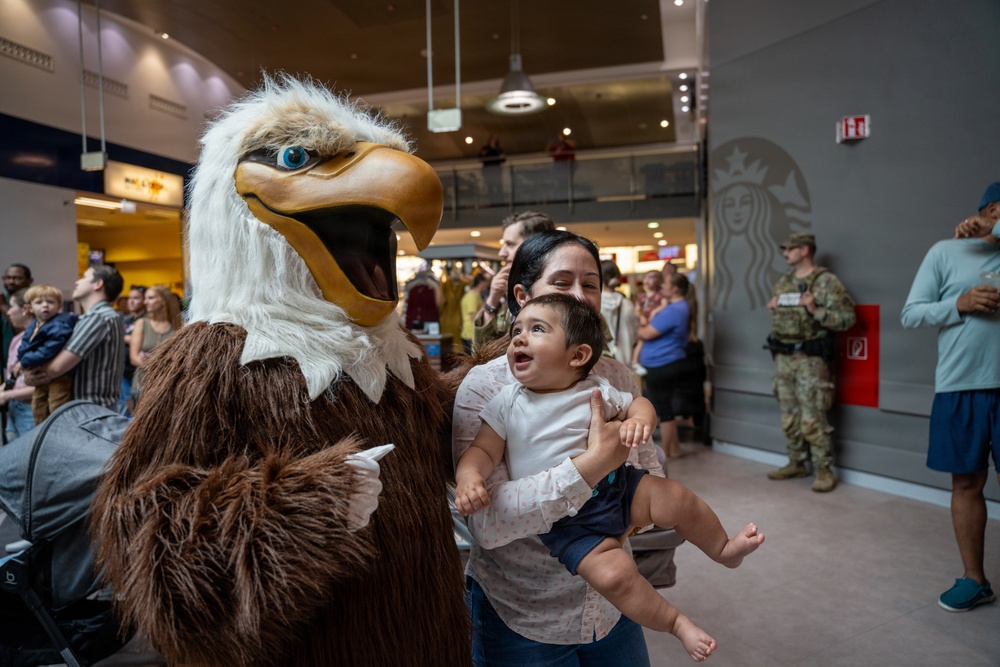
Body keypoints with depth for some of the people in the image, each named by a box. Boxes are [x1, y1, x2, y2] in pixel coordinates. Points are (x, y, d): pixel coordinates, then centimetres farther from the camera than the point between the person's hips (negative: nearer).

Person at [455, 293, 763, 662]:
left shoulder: (596, 390, -2)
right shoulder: (506, 403, -7)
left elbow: (638, 403, 10)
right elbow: (483, 450, -7)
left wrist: (639, 420, -14)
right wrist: (469, 476, -29)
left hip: (614, 486, 3)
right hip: (565, 519, -2)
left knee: (675, 498, -8)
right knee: (613, 573, -21)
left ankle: (724, 549, 22)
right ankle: (677, 624, 4)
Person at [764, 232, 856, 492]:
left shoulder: (826, 281, -8)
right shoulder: (783, 282, 14)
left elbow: (847, 318, -11)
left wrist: (815, 310, -21)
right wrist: (773, 309, 4)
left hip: (810, 358, -7)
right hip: (783, 357, 7)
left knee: (813, 419, -5)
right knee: (789, 416, 13)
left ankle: (824, 471, 6)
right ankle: (796, 463, 25)